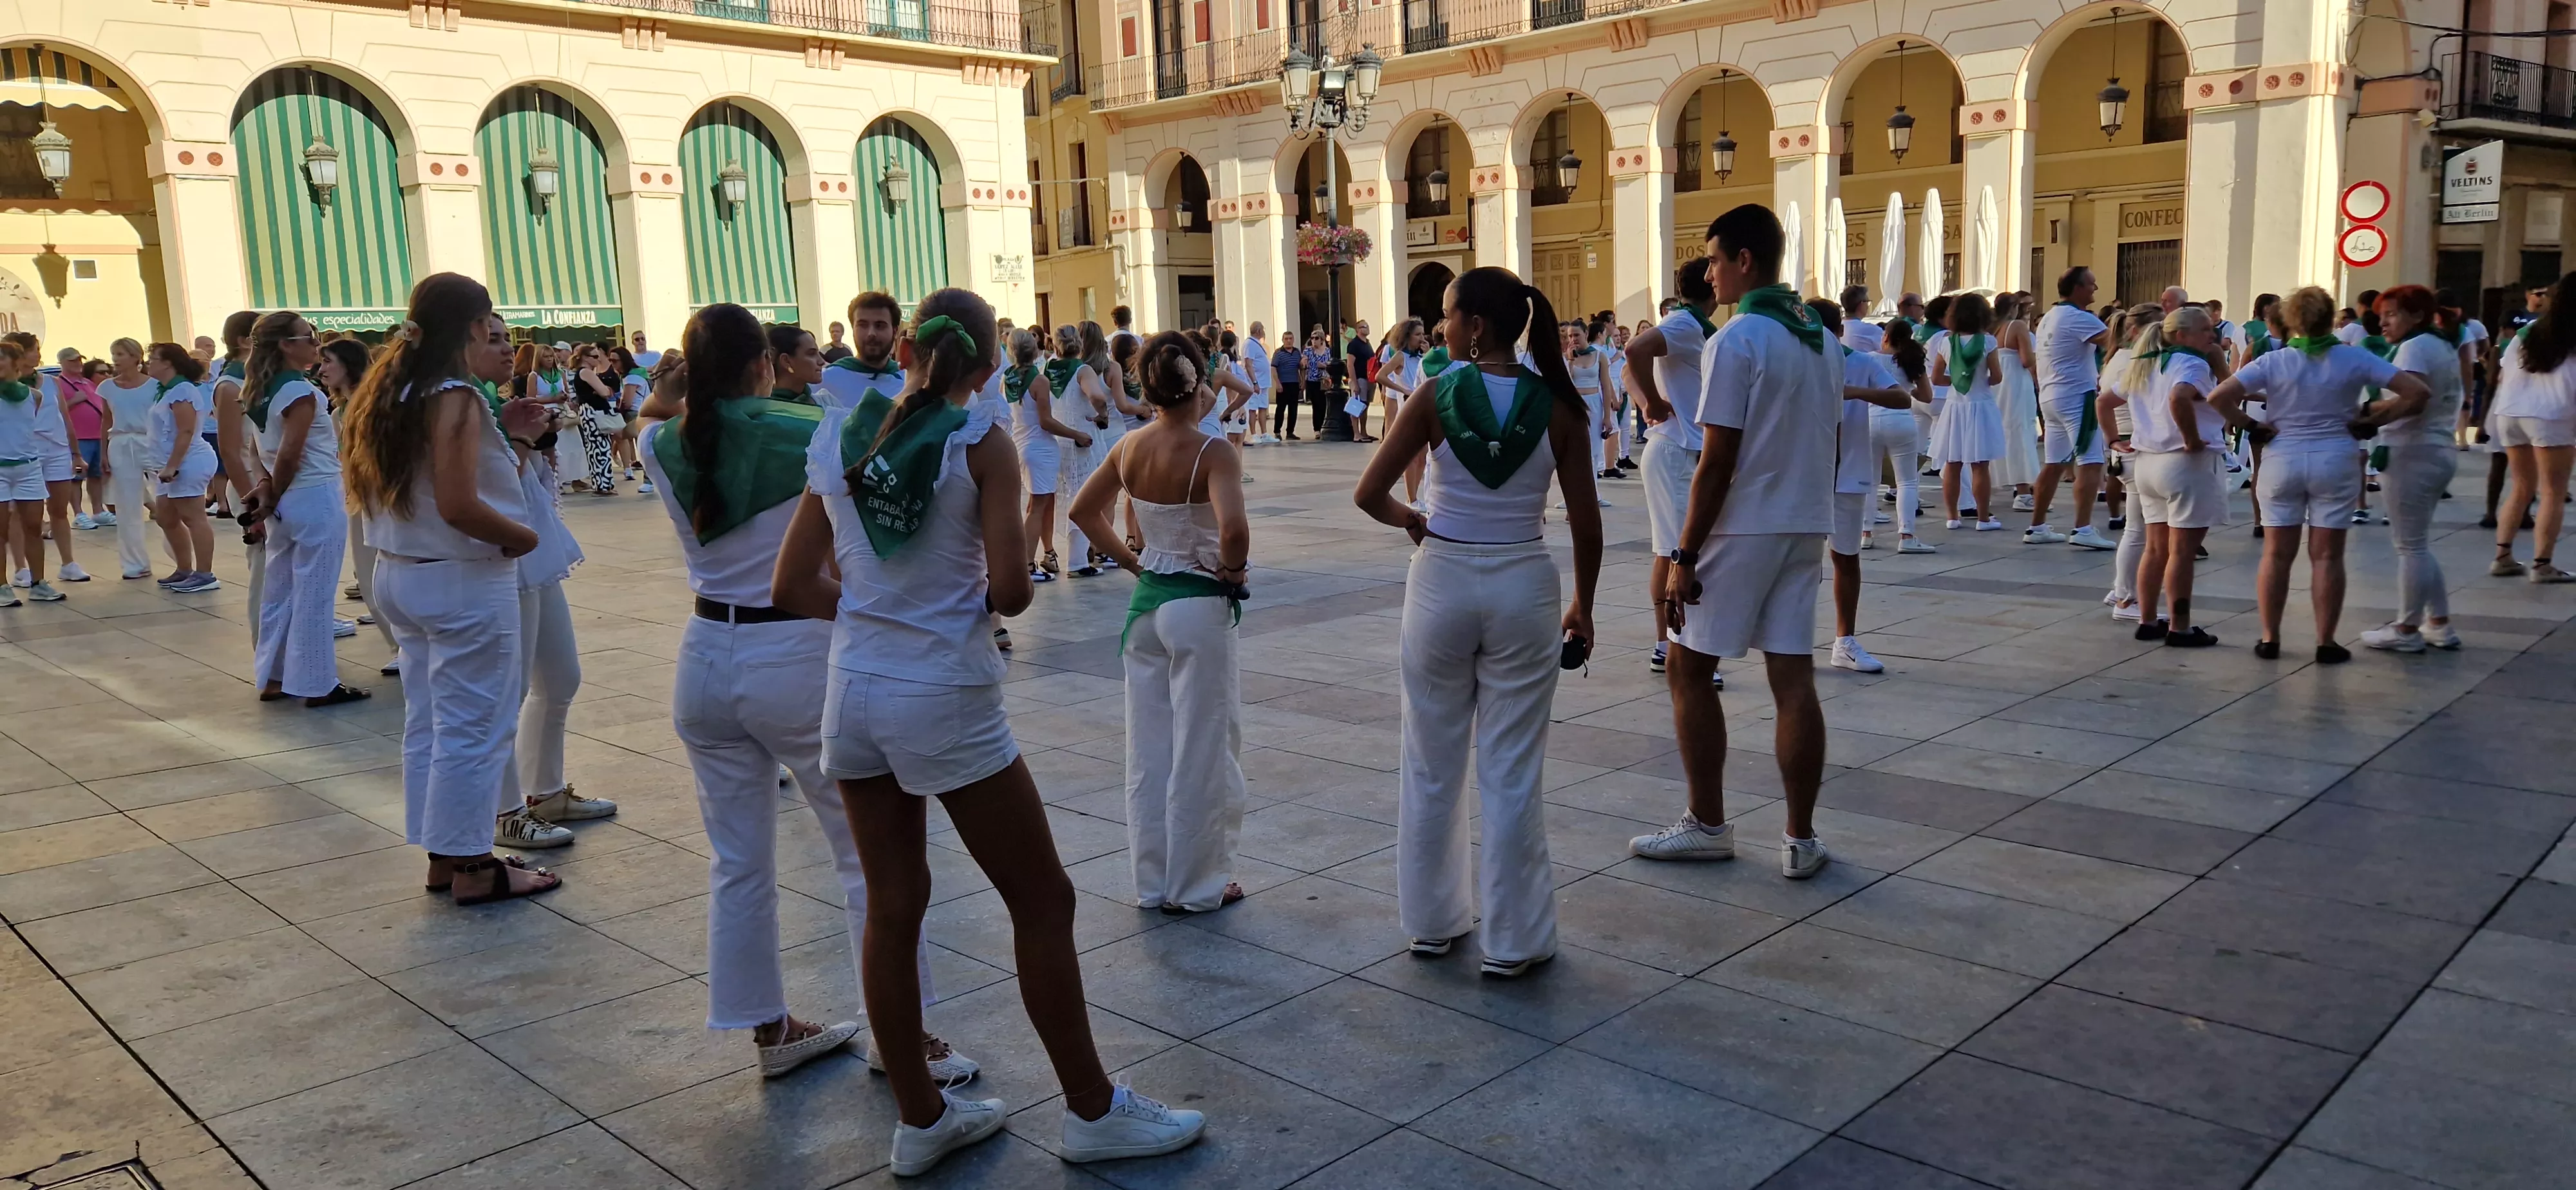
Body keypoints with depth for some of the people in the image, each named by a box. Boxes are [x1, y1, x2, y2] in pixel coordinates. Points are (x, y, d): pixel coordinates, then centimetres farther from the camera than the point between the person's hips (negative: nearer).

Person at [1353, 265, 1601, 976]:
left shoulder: (1435, 398, -9)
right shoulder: (1558, 406, -5)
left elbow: (1368, 495, -11)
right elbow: (1585, 524, -3)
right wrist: (1582, 607, 10)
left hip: (1442, 584, 0)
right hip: (1524, 588, 1)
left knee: (1432, 766, 15)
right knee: (1511, 774, 8)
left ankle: (1433, 921, 27)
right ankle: (1513, 941, 15)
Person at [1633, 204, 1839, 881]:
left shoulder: (1737, 341, -13)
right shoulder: (1820, 338, 11)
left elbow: (1718, 462, -16)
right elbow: (1829, 445, 15)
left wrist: (1685, 558, -13)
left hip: (1743, 528, -7)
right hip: (1805, 527, 7)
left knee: (1689, 670, 6)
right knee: (1794, 680, 6)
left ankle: (1708, 825, 11)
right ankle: (1801, 841, 8)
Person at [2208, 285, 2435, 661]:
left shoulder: (2273, 362, -4)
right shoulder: (2354, 359, -3)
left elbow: (2218, 396, -14)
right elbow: (2418, 393, -5)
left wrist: (2250, 425, -4)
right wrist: (2372, 420, 1)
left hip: (2282, 461, 0)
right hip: (2335, 462, 0)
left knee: (2276, 554, 8)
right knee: (2327, 556, 5)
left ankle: (2269, 639, 11)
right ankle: (2326, 643, 8)